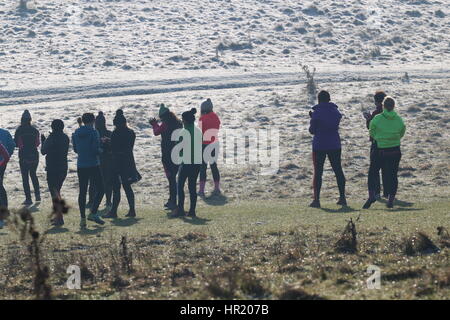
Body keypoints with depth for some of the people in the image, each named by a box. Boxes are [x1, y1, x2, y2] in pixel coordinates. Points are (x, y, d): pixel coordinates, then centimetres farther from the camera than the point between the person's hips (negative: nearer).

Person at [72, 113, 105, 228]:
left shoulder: (76, 134, 6)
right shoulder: (93, 133, -12)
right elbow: (96, 150, -18)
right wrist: (100, 150, 5)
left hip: (81, 166, 6)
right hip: (93, 166, -5)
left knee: (82, 192, 9)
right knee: (100, 189, 5)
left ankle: (83, 218, 7)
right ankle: (93, 213, -8)